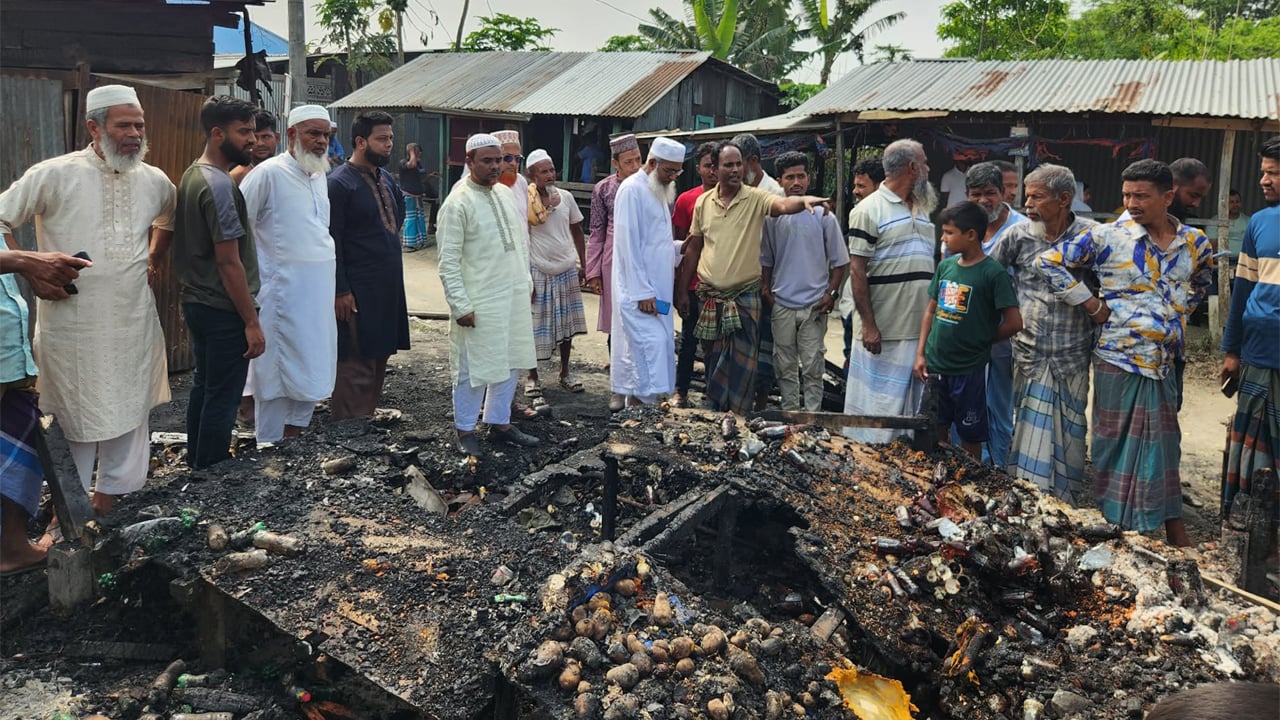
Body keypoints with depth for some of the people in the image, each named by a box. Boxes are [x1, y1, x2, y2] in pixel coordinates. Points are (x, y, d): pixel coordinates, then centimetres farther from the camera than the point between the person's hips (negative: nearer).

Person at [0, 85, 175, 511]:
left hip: (134, 321, 4)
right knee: (74, 413, 7)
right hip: (73, 322, -4)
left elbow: (168, 219, 26)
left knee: (129, 408, 12)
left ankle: (113, 490, 28)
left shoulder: (155, 181, 3)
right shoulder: (54, 175, -11)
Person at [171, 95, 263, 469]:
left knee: (203, 386, 19)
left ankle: (198, 463, 31)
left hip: (197, 302, 10)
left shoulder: (193, 175, 10)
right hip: (223, 310, -10)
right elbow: (229, 262, -22)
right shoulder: (219, 186, -20)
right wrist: (252, 322, -19)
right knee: (223, 396, -1)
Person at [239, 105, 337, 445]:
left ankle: (295, 435, 25)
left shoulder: (319, 175, 13)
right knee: (277, 374, -2)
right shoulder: (268, 173, -11)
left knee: (311, 369, 12)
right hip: (284, 289, -7)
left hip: (319, 289, 7)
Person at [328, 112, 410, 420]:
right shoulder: (339, 183, -13)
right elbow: (332, 241, -16)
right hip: (358, 291, -8)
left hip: (388, 287, 8)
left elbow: (399, 206, 33)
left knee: (379, 359, 15)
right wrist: (341, 291, -18)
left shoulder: (386, 179, 10)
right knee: (356, 366, -5)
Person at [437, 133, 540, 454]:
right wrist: (460, 305, -18)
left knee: (509, 363, 15)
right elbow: (448, 261, -15)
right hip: (480, 303, -7)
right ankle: (465, 430, 19)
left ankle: (499, 422, 30)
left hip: (514, 296, 7)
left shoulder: (504, 194, 9)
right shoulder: (458, 203, -13)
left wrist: (526, 282, 15)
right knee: (474, 368, 3)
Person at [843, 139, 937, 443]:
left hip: (920, 327, 7)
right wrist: (868, 324, -18)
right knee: (876, 406, -3)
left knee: (911, 407, 14)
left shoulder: (922, 210, 16)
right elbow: (857, 270, -12)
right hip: (883, 330, -7)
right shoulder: (869, 210, -8)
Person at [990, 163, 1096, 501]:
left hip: (1073, 355, -1)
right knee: (1031, 426, 5)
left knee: (1068, 429, 8)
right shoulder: (1018, 234, -1)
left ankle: (1068, 496, 21)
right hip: (1029, 352, 1)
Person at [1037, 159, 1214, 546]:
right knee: (1118, 445, 2)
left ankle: (1174, 531, 23)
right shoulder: (1108, 237, -8)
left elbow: (1201, 279, 27)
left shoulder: (1195, 243, 5)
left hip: (1164, 361, 4)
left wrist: (1181, 311, 11)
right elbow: (1050, 261, -9)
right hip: (1119, 360, -4)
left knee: (1164, 443, 12)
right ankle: (1115, 526, 14)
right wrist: (1092, 305, -8)